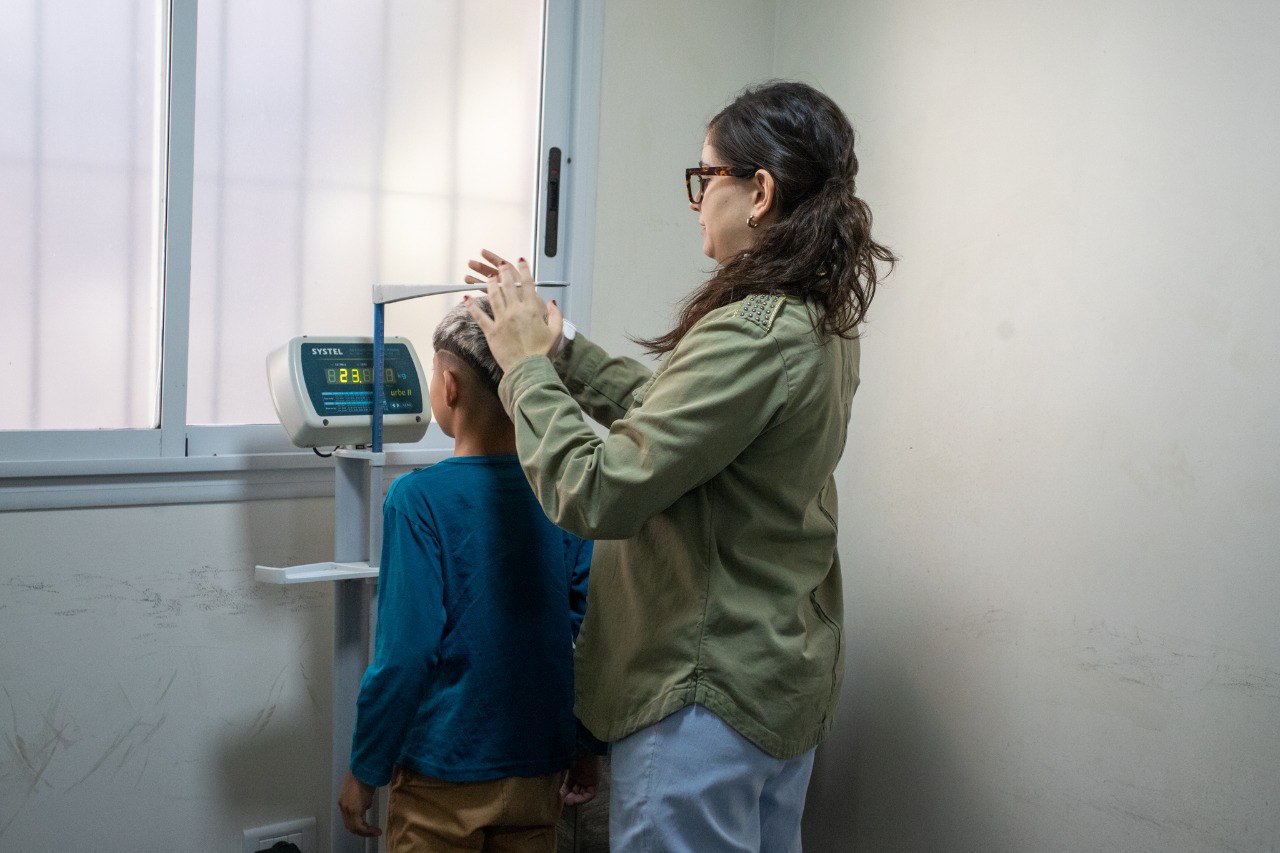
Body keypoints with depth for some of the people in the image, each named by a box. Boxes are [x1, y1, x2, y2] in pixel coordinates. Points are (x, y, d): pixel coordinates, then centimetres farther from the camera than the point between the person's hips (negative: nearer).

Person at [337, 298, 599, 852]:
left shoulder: (419, 499, -17)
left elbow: (406, 651, -19)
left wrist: (364, 771, -6)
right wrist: (588, 748, 10)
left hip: (445, 775, -4)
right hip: (540, 769, 4)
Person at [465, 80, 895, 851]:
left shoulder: (751, 335, -26)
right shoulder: (819, 323, 4)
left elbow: (597, 492, -26)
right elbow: (666, 411, 13)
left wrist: (527, 365, -12)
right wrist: (558, 343, 9)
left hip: (710, 694, -10)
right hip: (787, 676, 10)